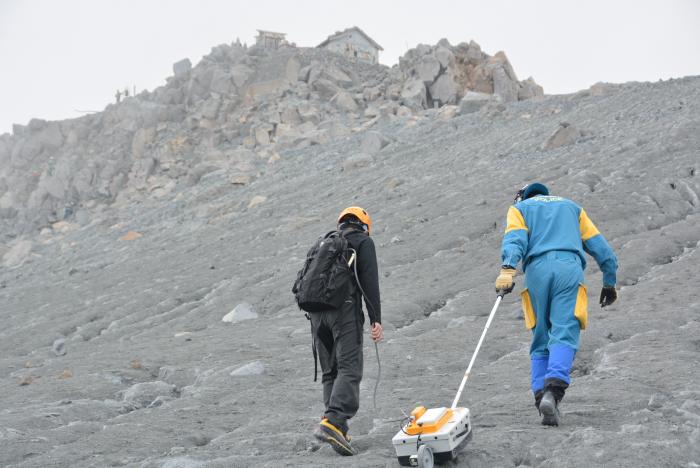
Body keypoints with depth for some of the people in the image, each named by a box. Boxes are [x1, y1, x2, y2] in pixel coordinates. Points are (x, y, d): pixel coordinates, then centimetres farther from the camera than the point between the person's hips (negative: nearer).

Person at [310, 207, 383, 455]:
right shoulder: (363, 242, 9)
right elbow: (369, 282, -4)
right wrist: (376, 320, -7)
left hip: (316, 311, 6)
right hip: (345, 308, -6)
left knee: (330, 372, 10)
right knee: (349, 369, -10)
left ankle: (337, 430, 3)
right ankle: (332, 422, -28)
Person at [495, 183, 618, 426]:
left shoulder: (519, 208, 25)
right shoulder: (572, 207, 33)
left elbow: (515, 239, 1)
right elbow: (600, 247, 25)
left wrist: (507, 270, -14)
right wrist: (609, 282, 32)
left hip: (537, 271, 0)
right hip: (570, 267, 0)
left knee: (541, 341, 10)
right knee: (564, 336, -12)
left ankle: (541, 394, -4)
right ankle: (553, 391, -34)